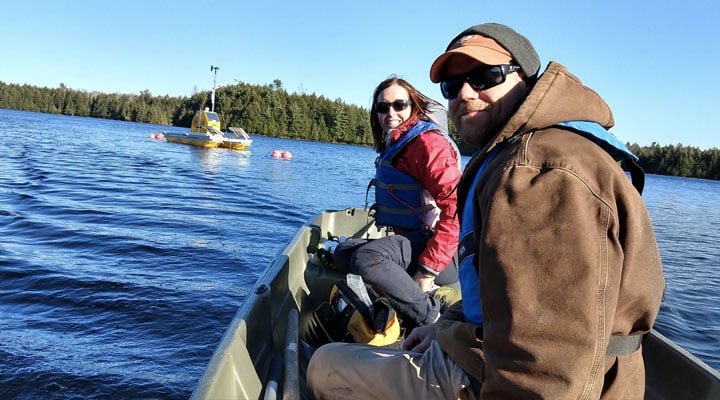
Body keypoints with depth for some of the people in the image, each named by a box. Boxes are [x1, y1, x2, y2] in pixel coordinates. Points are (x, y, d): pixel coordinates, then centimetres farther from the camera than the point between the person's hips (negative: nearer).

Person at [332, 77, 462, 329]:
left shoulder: (427, 141, -13)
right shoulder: (394, 145, 18)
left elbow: (455, 207, -23)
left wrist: (428, 269, -24)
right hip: (411, 238, 11)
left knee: (365, 257, -31)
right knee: (343, 252, 12)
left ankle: (430, 320, -15)